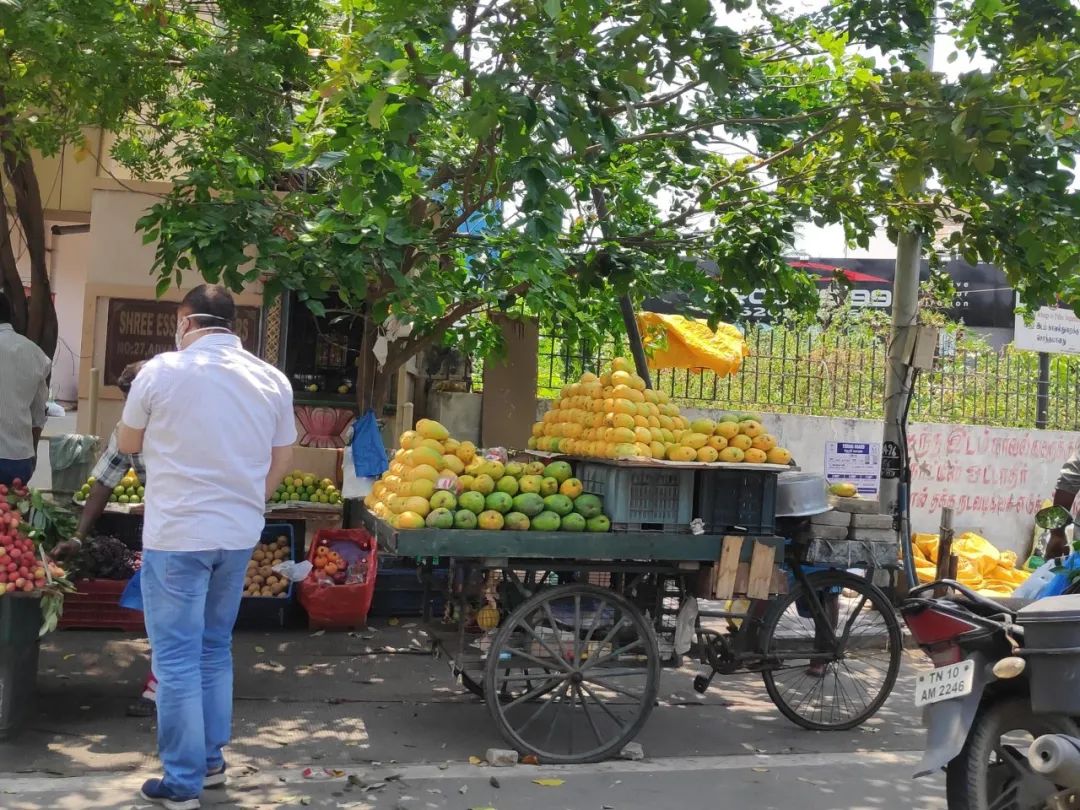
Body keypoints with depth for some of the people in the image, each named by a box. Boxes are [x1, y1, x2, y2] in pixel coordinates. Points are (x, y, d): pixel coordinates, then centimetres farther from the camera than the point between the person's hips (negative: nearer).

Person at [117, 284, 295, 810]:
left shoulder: (163, 371, -10)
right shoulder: (272, 381, 1)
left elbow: (128, 445, 4)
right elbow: (282, 461, 9)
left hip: (176, 534, -5)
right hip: (240, 534, 5)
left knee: (177, 659, 4)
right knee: (215, 650, 19)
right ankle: (211, 760, 27)